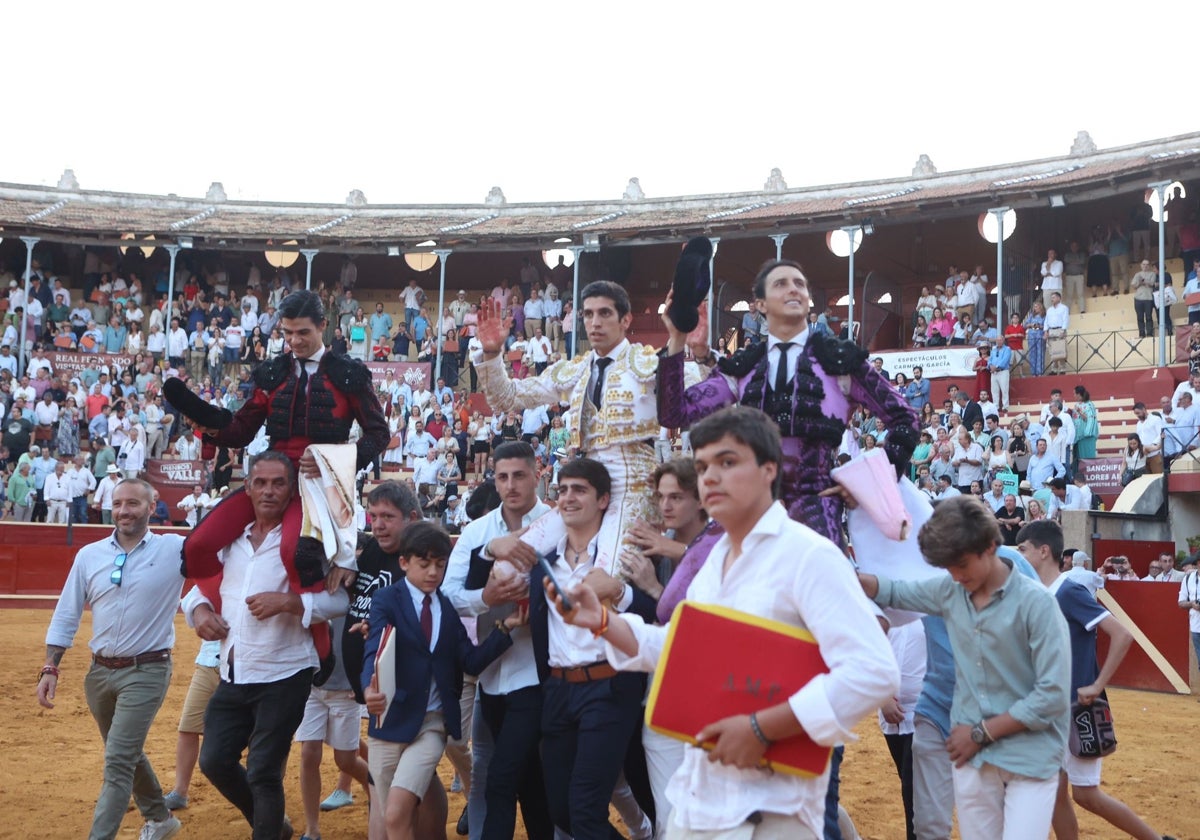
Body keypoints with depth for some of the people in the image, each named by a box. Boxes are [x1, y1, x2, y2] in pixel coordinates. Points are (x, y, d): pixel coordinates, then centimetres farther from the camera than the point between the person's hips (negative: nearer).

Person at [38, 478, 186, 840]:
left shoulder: (175, 549, -8)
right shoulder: (89, 556, 2)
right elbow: (66, 617, 7)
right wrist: (50, 669, 2)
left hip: (146, 672, -5)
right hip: (100, 672, 5)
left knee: (118, 761, -10)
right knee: (127, 753, 21)